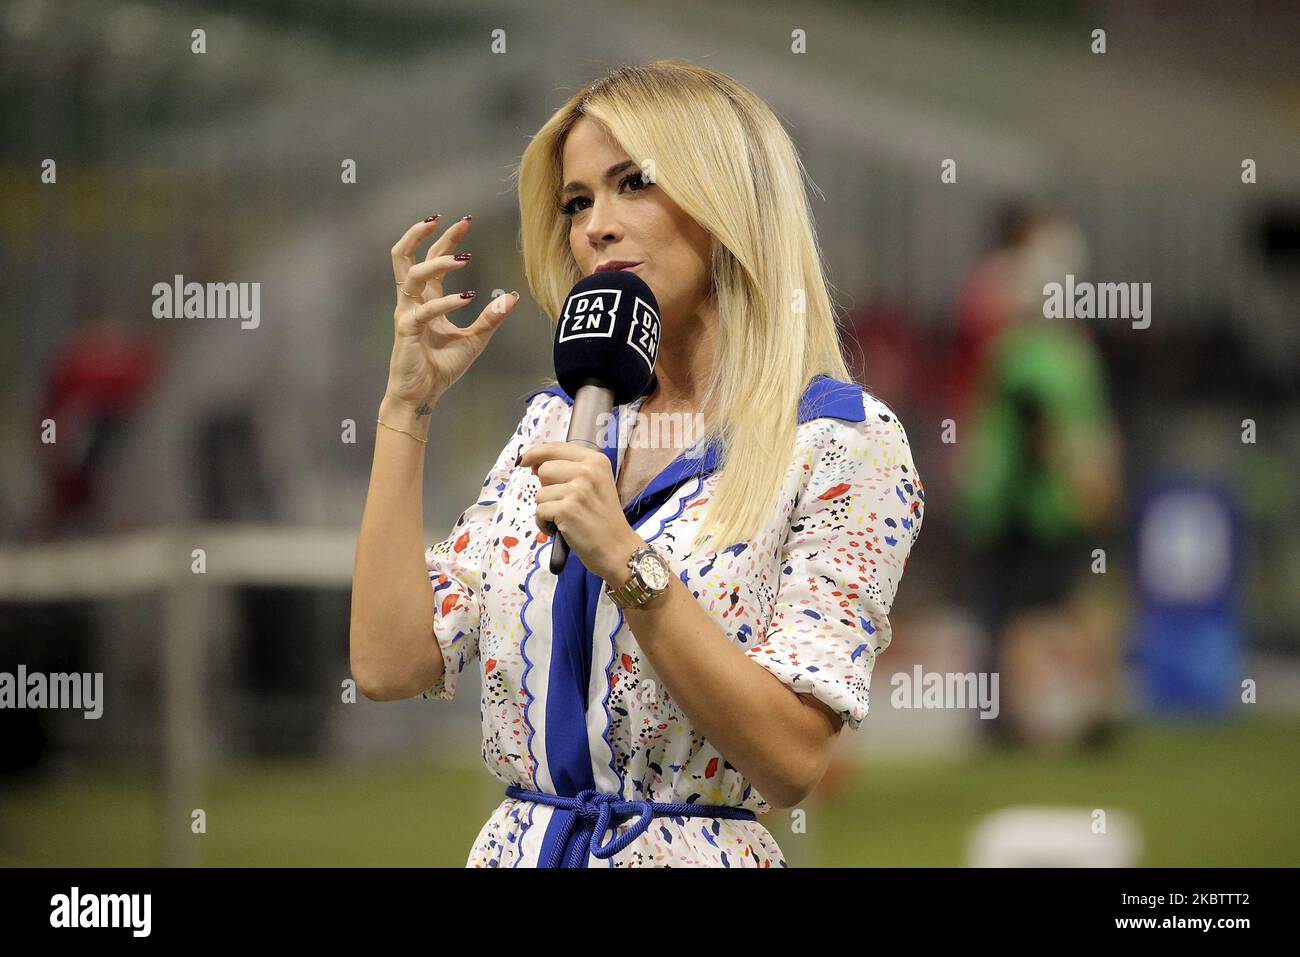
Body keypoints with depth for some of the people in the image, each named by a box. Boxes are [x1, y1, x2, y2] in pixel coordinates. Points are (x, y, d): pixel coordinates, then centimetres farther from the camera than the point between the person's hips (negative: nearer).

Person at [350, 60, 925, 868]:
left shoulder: (844, 442, -9)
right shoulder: (561, 422, 8)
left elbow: (792, 759, -18)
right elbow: (389, 665, -1)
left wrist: (626, 562, -25)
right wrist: (409, 404, -2)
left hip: (700, 849, -5)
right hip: (519, 847, 5)